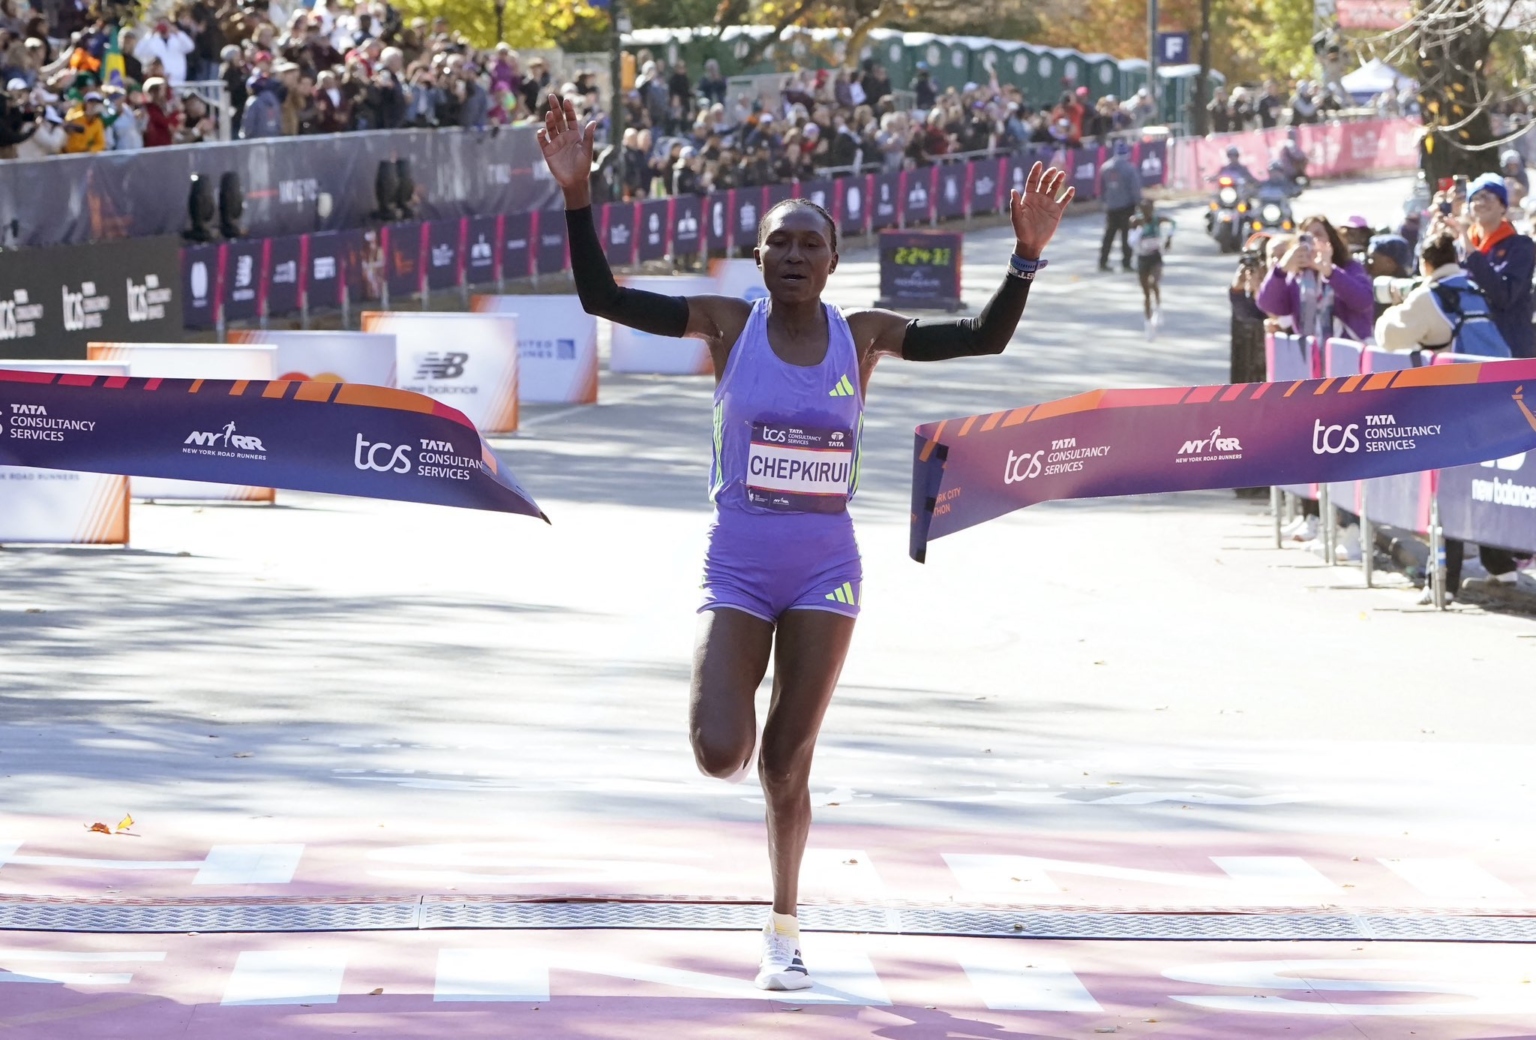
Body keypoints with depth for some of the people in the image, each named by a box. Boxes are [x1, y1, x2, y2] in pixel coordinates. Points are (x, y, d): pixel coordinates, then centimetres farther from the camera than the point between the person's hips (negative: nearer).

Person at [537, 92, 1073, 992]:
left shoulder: (863, 336, -1)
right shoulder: (729, 325, -4)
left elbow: (985, 339, 0)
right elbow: (603, 299, -9)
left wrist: (1027, 257, -15)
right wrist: (579, 198, -21)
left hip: (826, 572, 1)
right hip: (738, 569, -1)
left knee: (787, 766, 5)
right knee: (721, 756, -13)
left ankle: (785, 927, 24)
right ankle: (735, 710, 27)